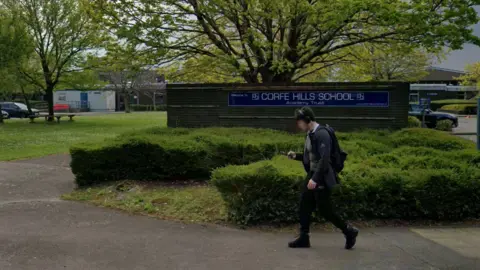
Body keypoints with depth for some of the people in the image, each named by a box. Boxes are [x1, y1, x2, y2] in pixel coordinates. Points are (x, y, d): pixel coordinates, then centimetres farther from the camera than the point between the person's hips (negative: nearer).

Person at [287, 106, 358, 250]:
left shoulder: (322, 133, -19)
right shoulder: (310, 134, 10)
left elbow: (324, 158, -26)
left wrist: (315, 178, -30)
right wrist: (296, 156, 5)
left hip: (322, 177, -9)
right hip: (312, 174, 9)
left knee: (324, 209, -2)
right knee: (304, 205, 8)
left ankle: (349, 231, 16)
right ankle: (304, 237, 17)